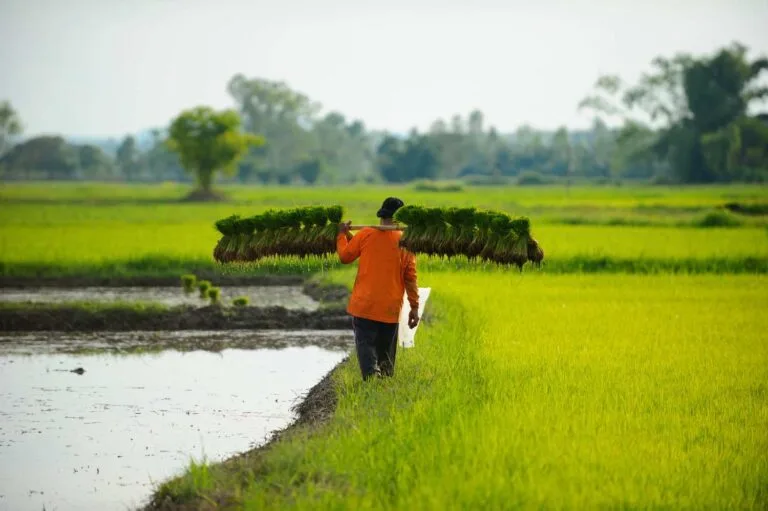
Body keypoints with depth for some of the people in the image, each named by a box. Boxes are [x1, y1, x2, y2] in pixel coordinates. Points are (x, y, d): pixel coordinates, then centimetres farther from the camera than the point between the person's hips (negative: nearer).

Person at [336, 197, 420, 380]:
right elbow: (410, 277, -1)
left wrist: (342, 235, 25)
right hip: (391, 309, 1)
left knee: (366, 344, -4)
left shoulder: (366, 234, -4)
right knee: (386, 351, 16)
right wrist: (414, 307, 5)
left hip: (365, 305, -1)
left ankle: (372, 374, -27)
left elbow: (345, 256, 8)